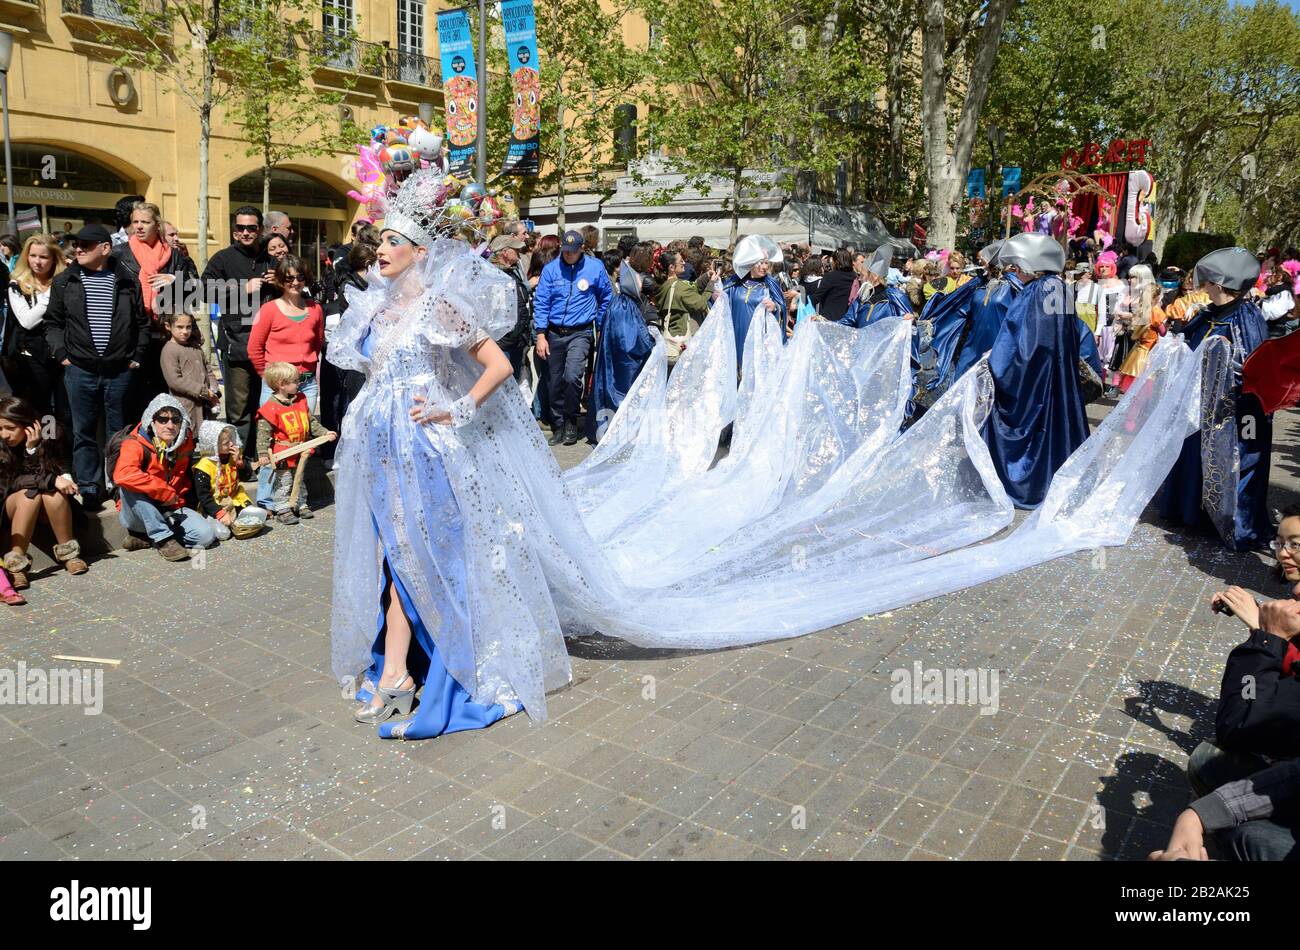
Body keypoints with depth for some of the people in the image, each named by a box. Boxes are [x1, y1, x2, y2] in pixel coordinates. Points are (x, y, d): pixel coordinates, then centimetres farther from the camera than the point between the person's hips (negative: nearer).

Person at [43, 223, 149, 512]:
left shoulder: (127, 282, 3)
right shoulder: (64, 282, 4)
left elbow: (142, 323, 10)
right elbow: (53, 322, 10)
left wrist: (137, 356, 4)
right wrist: (61, 354, -1)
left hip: (120, 370, 0)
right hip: (79, 370, 1)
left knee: (120, 430, 9)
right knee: (84, 432, 5)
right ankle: (88, 488, 13)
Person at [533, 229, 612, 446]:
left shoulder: (595, 267, -2)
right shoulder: (550, 269, -1)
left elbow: (606, 298, 11)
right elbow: (540, 303, 0)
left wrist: (601, 326, 12)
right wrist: (540, 335, -6)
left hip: (581, 332, -2)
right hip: (554, 333, 2)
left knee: (572, 376, -20)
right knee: (555, 381, 8)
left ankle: (571, 422, 1)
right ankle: (558, 426, 24)